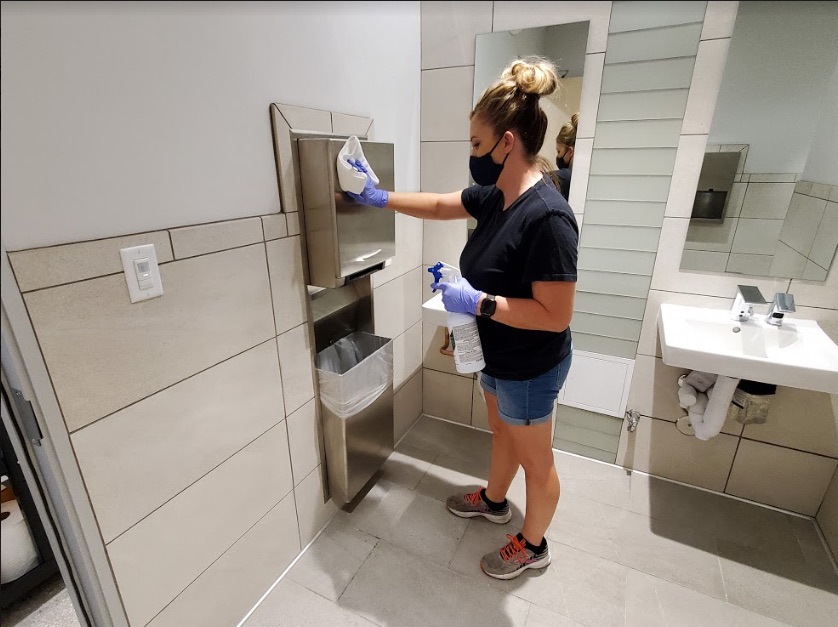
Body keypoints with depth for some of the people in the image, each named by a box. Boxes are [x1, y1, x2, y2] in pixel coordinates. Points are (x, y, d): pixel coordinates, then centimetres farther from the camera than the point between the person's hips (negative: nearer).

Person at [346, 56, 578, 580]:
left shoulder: (547, 216, -30)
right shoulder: (495, 195, -3)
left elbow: (555, 315, -30)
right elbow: (439, 206, 11)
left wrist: (478, 301, -28)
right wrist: (381, 198, 8)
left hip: (530, 370, -8)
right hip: (498, 357, 9)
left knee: (535, 460, 16)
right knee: (502, 433, 29)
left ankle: (533, 546, 43)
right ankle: (494, 500, 57)